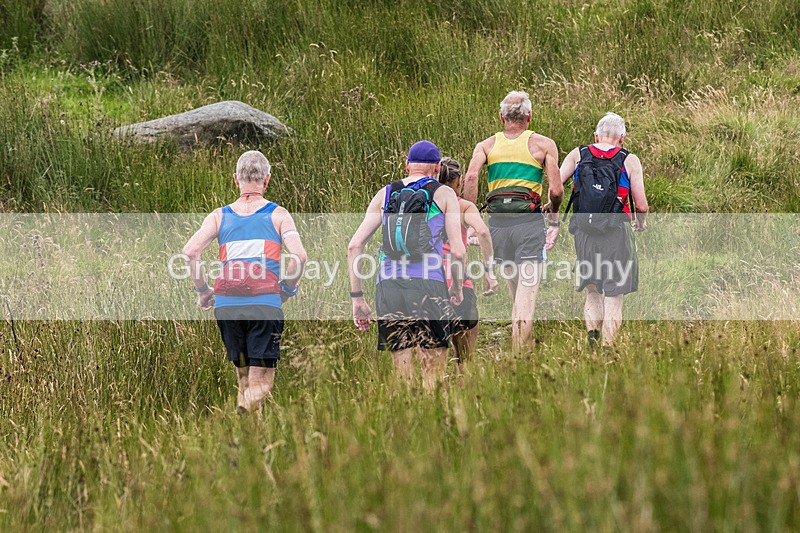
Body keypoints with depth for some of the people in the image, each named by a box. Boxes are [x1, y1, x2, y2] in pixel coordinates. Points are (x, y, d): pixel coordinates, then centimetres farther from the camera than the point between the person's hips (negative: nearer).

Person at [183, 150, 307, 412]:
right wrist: (288, 289, 8)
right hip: (265, 305, -3)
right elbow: (299, 255, -8)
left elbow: (190, 251, -2)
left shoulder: (219, 216, 12)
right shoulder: (278, 214, 7)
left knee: (244, 378, 19)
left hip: (226, 305, 3)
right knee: (260, 385, -5)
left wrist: (203, 290, 10)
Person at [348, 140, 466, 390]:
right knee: (433, 377, 0)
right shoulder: (444, 194, 9)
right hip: (429, 285, -3)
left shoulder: (385, 194, 16)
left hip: (388, 286, 3)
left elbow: (355, 245, 8)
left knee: (403, 374, 6)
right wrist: (457, 287, 18)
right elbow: (458, 251, 0)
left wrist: (357, 297, 10)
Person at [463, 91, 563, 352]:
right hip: (529, 221, -3)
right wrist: (554, 212, 17)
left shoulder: (486, 145, 12)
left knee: (516, 290, 19)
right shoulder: (543, 144, 6)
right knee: (527, 292, -5)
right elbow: (556, 190, -3)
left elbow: (470, 177, -7)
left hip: (498, 222, 3)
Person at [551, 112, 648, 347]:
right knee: (613, 297, 3)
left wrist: (554, 225, 4)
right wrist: (641, 223, 20)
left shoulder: (577, 155, 7)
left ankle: (592, 329, -7)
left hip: (584, 232, 2)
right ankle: (607, 348, -2)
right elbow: (641, 206, -1)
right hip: (617, 234, -2)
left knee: (593, 292, 17)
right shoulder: (629, 161, 0)